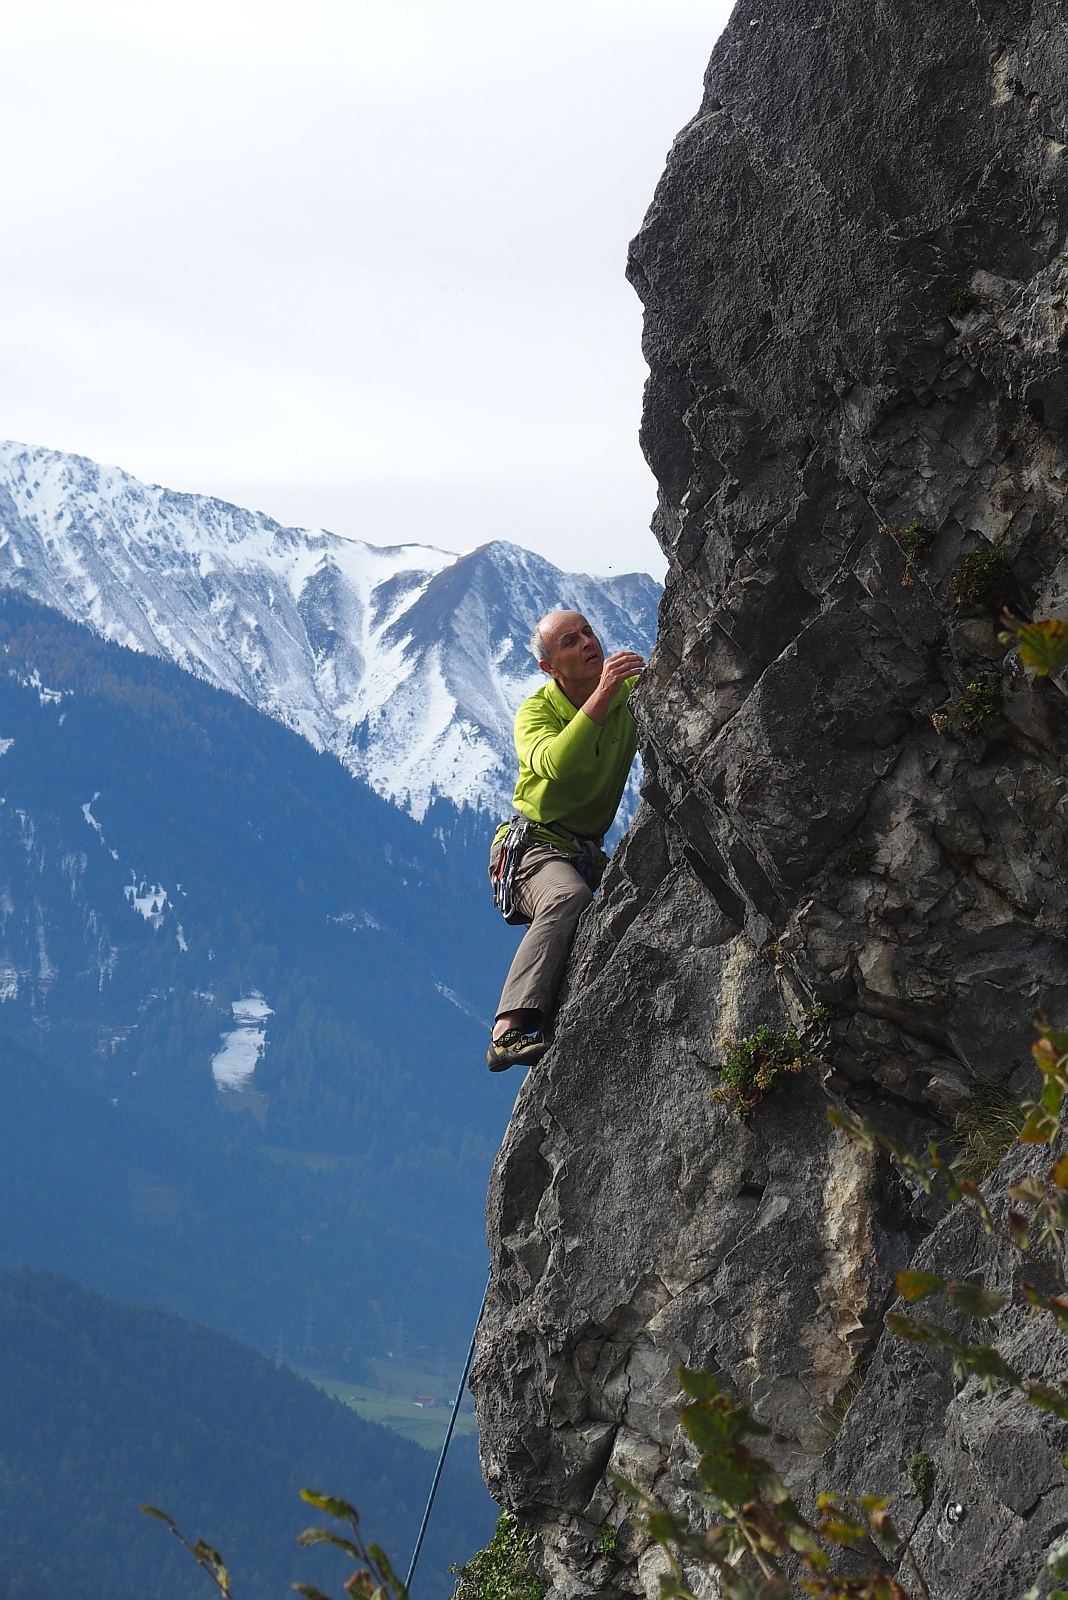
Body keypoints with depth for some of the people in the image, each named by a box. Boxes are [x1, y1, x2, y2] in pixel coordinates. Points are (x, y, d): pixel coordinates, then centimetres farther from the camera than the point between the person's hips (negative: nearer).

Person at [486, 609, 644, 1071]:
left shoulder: (631, 694, 5)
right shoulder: (535, 712, -6)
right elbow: (555, 764, -28)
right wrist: (602, 695, -33)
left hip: (589, 854, 6)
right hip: (533, 846, -6)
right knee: (568, 897, -37)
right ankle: (509, 1032, -50)